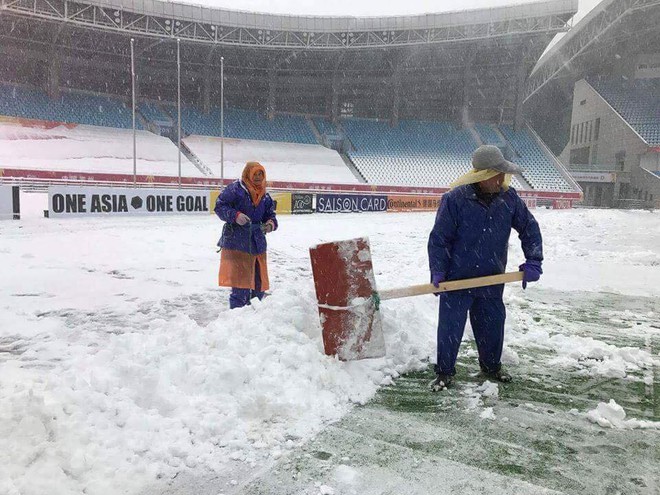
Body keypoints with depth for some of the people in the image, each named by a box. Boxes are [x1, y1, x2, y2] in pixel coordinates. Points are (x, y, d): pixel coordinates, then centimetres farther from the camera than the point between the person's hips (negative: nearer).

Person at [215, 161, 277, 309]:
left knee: (258, 282, 12)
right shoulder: (235, 189, -6)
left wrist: (271, 224, -5)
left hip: (258, 244, 6)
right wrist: (235, 216, -22)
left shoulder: (265, 196, 12)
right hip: (236, 243, -6)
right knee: (240, 281, -8)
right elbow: (219, 206, -7)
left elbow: (270, 214, 18)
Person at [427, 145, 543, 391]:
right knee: (450, 326, 2)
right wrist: (438, 272, -16)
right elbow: (439, 238, -12)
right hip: (457, 278, -4)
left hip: (492, 279, 5)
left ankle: (491, 366, 40)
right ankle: (444, 372, 20)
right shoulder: (455, 199, -17)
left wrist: (533, 262, -3)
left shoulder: (509, 197, -3)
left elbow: (529, 228, 6)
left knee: (493, 323, 17)